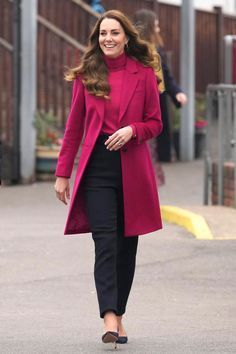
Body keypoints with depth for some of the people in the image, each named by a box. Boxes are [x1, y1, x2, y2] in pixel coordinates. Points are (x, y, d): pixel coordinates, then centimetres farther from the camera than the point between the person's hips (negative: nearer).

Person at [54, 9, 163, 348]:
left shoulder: (144, 73, 3)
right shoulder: (86, 75, 5)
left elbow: (155, 123, 6)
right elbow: (74, 126, 8)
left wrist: (132, 130, -15)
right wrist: (63, 173, 5)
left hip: (132, 166, 1)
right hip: (97, 165, -1)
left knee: (126, 244, 7)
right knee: (105, 241, -12)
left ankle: (119, 314, 19)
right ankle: (109, 318, -21)